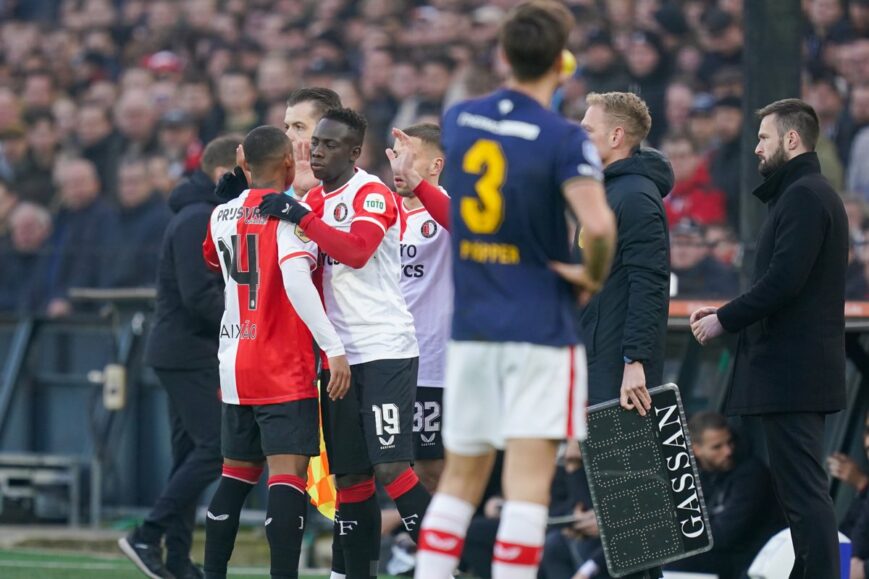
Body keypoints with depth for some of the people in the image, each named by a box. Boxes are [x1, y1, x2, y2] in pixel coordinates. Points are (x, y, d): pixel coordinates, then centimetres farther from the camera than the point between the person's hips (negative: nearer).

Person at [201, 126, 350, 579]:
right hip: (285, 370, -7)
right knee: (289, 471, -11)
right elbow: (296, 279, -24)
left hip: (235, 364, 7)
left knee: (237, 471, 17)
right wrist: (333, 347, -26)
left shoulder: (222, 216, 10)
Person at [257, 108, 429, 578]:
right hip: (340, 354, 8)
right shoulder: (313, 200, 15)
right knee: (349, 474, 8)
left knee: (390, 468, -15)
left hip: (385, 348, -8)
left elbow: (357, 250, -23)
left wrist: (301, 217, -22)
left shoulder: (373, 195, -8)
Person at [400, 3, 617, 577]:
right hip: (541, 325, -5)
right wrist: (595, 276, -5)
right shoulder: (563, 138, -13)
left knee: (461, 478, 14)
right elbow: (598, 226, -27)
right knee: (528, 482, -6)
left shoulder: (459, 119, 5)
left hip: (471, 324, 5)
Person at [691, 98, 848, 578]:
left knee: (803, 490, -12)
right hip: (798, 370, 11)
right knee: (800, 489, 13)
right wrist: (728, 313, 12)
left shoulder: (803, 197, -13)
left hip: (790, 371, -11)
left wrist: (724, 320, -12)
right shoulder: (810, 193, 20)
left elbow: (783, 282, -22)